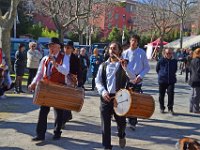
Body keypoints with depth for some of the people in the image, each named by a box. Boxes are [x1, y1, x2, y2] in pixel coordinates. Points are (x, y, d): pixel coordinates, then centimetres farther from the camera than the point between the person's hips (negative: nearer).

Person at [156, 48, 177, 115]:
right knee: (161, 95, 9)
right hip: (162, 81, 0)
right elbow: (157, 69, 7)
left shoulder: (174, 61, 0)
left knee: (171, 94, -9)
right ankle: (162, 108, 23)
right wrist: (160, 74, 9)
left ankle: (170, 108, 3)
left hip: (171, 81, 1)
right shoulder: (161, 61, -7)